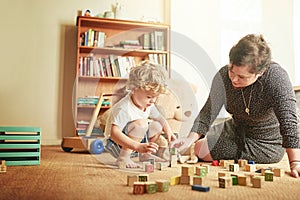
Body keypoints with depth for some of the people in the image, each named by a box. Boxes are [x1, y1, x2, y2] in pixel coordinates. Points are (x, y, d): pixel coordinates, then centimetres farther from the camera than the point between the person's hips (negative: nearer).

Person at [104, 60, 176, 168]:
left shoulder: (148, 104, -3)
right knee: (141, 123, -31)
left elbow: (159, 118, 15)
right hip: (117, 145, -9)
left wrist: (168, 131, -4)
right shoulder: (124, 109, -31)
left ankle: (146, 154, 23)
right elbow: (114, 133, -39)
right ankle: (123, 157, -22)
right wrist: (138, 147, -47)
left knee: (157, 126, 6)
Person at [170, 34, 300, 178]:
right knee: (199, 150, 11)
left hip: (267, 143, -5)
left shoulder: (276, 76, -33)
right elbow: (209, 111, -16)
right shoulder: (223, 76, -20)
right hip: (235, 132, 5)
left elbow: (288, 120, -35)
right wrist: (191, 138, -31)